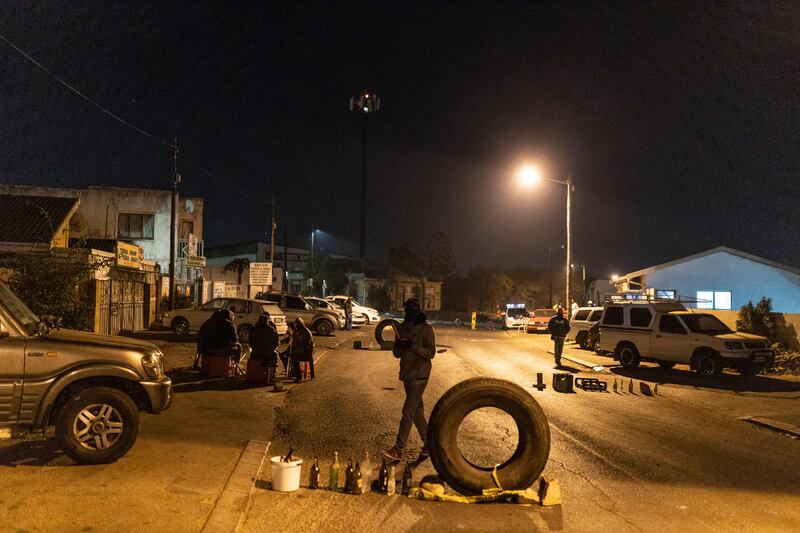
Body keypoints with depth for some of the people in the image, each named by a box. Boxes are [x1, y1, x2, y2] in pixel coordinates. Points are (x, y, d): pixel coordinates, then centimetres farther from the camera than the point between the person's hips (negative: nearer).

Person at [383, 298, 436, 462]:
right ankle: (428, 443, 27)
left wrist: (412, 346, -27)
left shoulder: (426, 328, -8)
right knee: (417, 410, 14)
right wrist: (398, 347, -14)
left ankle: (398, 449, -7)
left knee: (408, 411, -9)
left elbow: (431, 352, -14)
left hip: (420, 376, -7)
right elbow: (396, 354, 9)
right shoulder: (402, 328, 9)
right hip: (407, 374, 7)